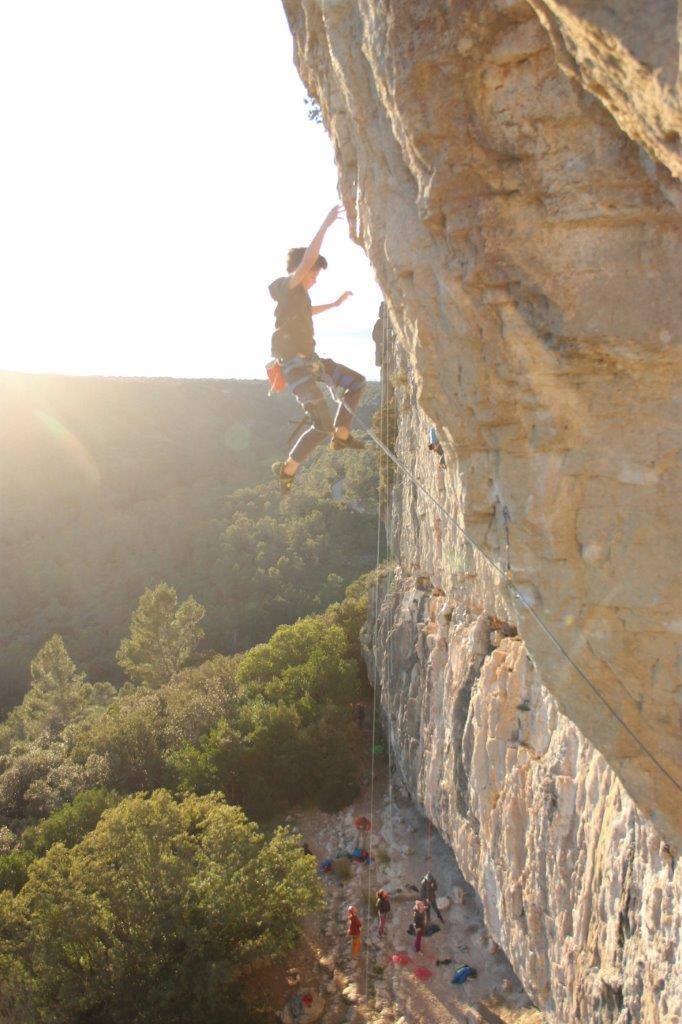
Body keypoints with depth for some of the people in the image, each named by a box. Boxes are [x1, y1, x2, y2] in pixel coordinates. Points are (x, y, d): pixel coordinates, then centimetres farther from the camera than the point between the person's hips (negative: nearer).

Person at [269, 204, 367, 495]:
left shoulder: (299, 294, 16)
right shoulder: (288, 287, -10)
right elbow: (309, 258, -26)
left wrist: (335, 303, 48)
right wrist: (326, 224, -24)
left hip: (310, 360, 10)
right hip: (294, 364, -10)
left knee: (356, 382, 15)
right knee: (322, 425, -13)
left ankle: (341, 436, 20)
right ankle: (288, 469, 3)